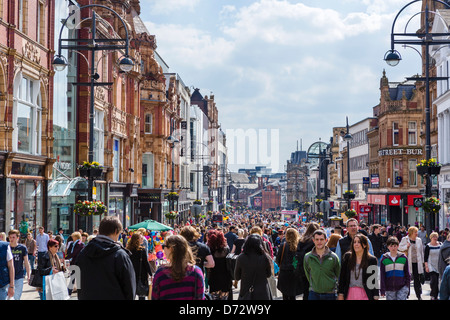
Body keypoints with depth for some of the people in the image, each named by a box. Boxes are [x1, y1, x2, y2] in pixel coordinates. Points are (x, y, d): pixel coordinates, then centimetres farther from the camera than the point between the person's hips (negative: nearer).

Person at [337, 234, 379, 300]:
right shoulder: (347, 257, 6)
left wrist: (375, 297, -2)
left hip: (365, 294, -2)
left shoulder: (372, 260, 1)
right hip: (350, 294, 2)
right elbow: (342, 277, 8)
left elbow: (375, 280, 3)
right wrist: (340, 294, 3)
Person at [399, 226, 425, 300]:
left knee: (417, 279, 4)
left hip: (417, 262, 2)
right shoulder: (404, 239, 0)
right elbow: (399, 247, 1)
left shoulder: (419, 240, 9)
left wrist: (422, 261, 11)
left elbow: (421, 251, 13)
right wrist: (406, 246, -17)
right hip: (408, 262, -2)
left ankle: (419, 295, 10)